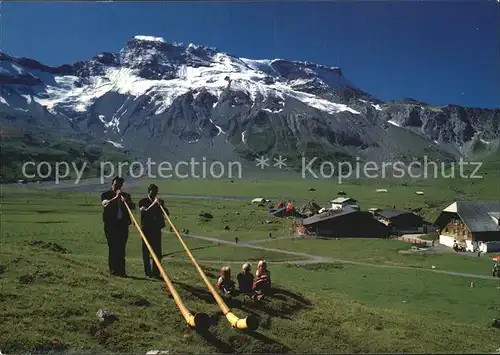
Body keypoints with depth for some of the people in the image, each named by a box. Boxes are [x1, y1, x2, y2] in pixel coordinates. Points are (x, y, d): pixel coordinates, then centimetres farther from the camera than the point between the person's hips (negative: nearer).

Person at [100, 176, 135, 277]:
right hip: (111, 224, -3)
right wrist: (115, 197, -26)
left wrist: (126, 201, -16)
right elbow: (104, 204, -15)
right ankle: (113, 269, 6)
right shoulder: (106, 194, 5)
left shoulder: (126, 195, 15)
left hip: (123, 224, 3)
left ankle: (121, 270, 9)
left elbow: (133, 207, 2)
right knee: (113, 247, -1)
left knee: (121, 248, 5)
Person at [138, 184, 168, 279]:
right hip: (146, 229, -3)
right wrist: (153, 204, -25)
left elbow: (167, 213, 1)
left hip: (157, 229, 3)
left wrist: (161, 205, -13)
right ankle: (148, 272, 11)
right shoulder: (143, 202, 0)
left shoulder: (160, 202, 9)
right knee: (146, 252, 3)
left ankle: (156, 272, 10)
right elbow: (144, 212, -17)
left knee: (157, 252, 3)